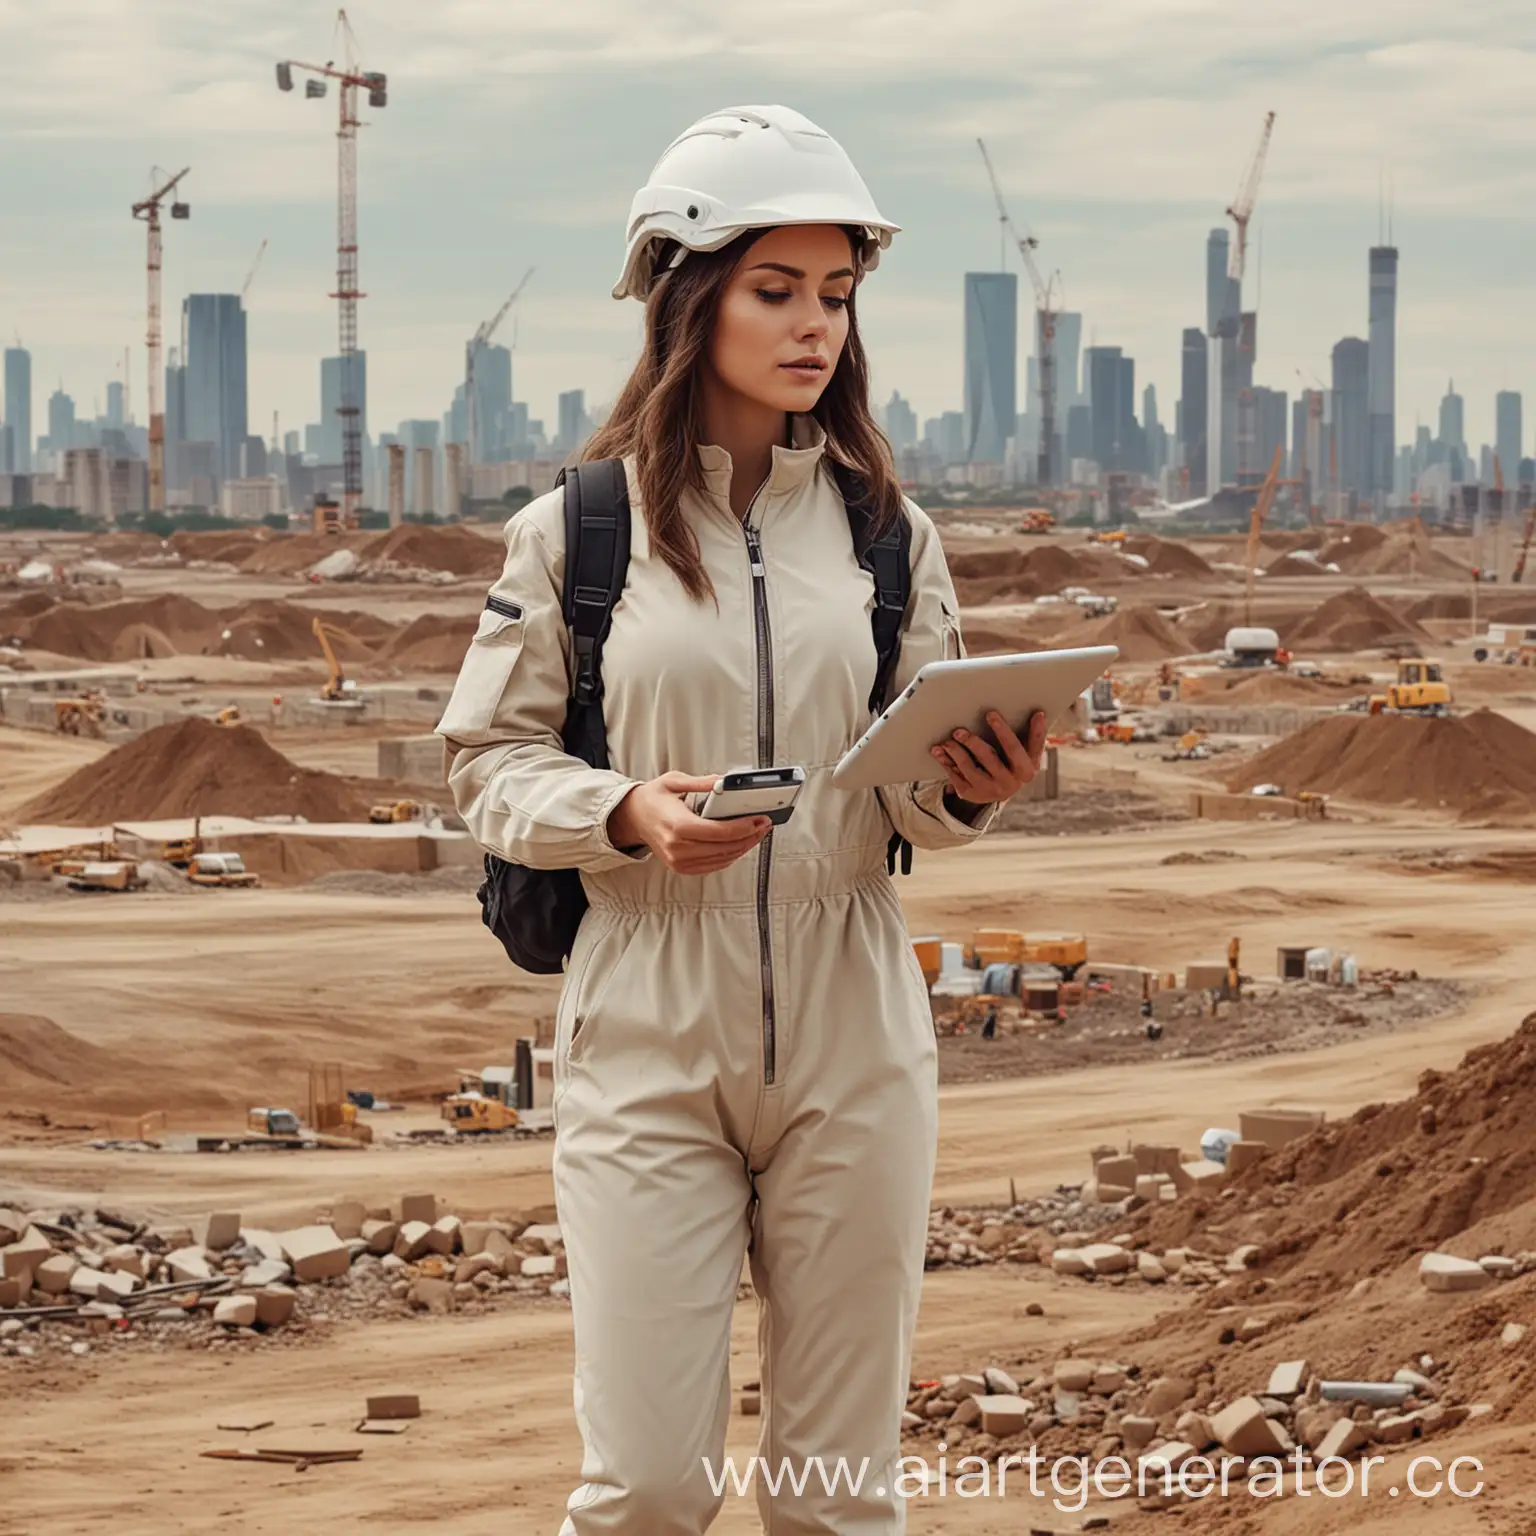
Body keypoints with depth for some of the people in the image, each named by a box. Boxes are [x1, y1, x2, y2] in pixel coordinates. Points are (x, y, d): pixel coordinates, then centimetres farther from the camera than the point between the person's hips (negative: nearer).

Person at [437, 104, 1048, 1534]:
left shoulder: (884, 530, 8)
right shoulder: (576, 529, 0)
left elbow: (910, 801, 11)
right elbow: (487, 766, 2)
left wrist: (967, 790, -12)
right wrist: (628, 815, -17)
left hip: (851, 1041, 3)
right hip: (647, 1034, -3)